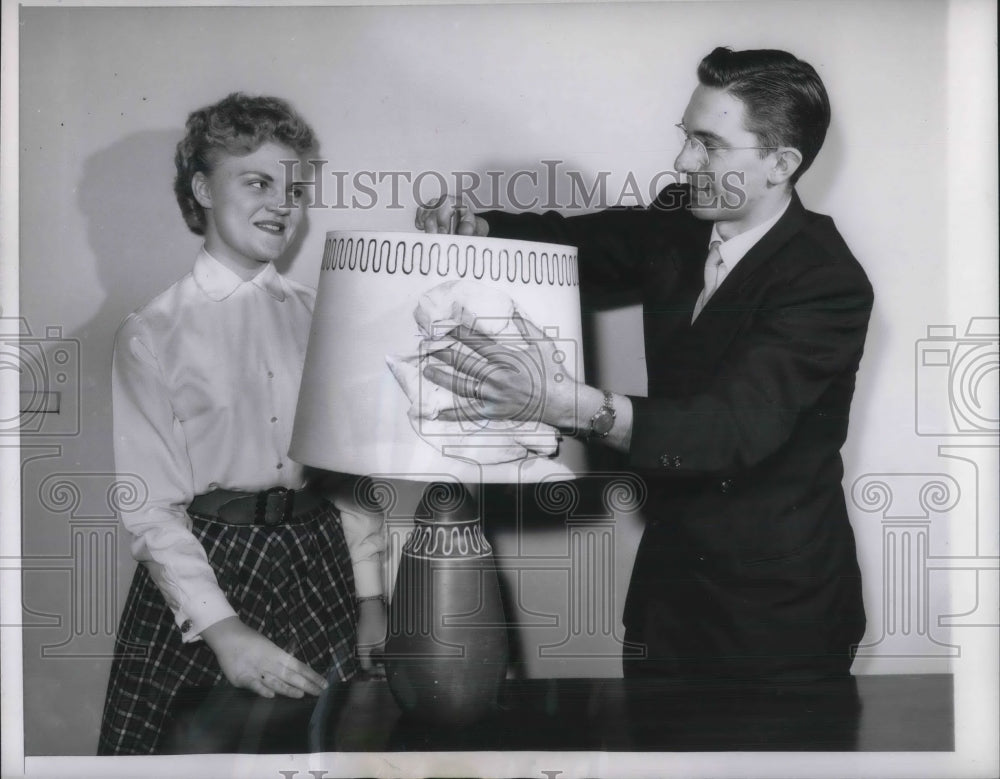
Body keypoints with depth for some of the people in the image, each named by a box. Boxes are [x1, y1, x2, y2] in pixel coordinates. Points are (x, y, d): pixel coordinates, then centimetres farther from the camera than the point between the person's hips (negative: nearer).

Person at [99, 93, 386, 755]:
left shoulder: (319, 319, 5)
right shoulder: (152, 334, -6)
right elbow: (149, 506, -9)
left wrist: (371, 598, 3)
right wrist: (223, 630, -17)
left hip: (318, 560, 3)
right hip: (201, 562, -3)